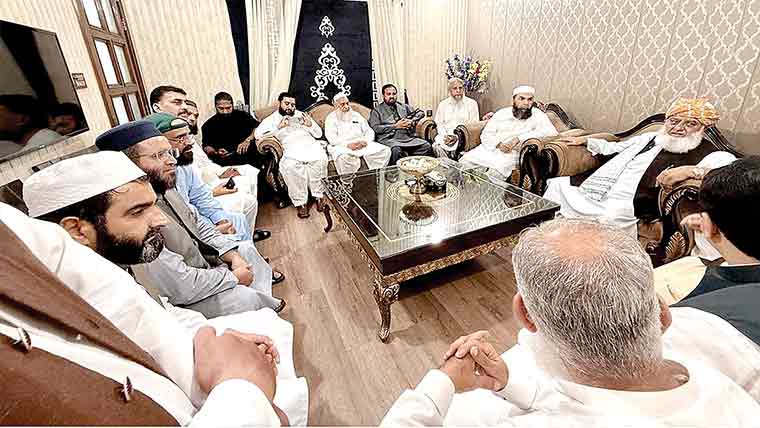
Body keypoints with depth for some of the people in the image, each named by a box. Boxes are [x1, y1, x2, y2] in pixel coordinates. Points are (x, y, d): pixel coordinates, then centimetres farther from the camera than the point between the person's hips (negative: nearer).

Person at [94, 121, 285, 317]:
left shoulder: (165, 189, -5)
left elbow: (199, 227, 9)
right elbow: (184, 287, -32)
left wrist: (233, 256, -5)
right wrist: (234, 277, -17)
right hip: (181, 301, -9)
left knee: (246, 249, 13)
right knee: (246, 296, -23)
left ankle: (266, 304, 22)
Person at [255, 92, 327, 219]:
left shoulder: (301, 115, 29)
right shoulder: (272, 119, 21)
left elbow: (319, 134, 23)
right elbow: (258, 134, 2)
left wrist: (310, 124, 2)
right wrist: (279, 127, -6)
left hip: (311, 144, 2)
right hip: (291, 149, -1)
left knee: (319, 159, -33)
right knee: (290, 165, -35)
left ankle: (318, 194, -14)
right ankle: (300, 202, -21)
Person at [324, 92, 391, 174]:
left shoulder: (356, 115, 23)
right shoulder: (331, 118, 11)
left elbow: (369, 131, 18)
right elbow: (332, 138, -4)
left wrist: (365, 141, -6)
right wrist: (347, 145, -19)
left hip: (362, 145, 4)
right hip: (342, 147, -4)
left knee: (385, 151, -20)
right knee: (344, 158, -42)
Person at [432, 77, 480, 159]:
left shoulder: (471, 103, 9)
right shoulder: (443, 104, 19)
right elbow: (439, 123, 14)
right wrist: (445, 135, -8)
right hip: (446, 135, 2)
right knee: (437, 146, -30)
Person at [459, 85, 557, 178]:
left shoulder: (538, 115, 4)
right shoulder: (501, 113, 13)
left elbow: (551, 132, -14)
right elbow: (485, 135, 9)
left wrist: (518, 139, -19)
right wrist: (499, 144, -14)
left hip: (511, 155, -3)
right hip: (489, 149, 4)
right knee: (466, 159, -18)